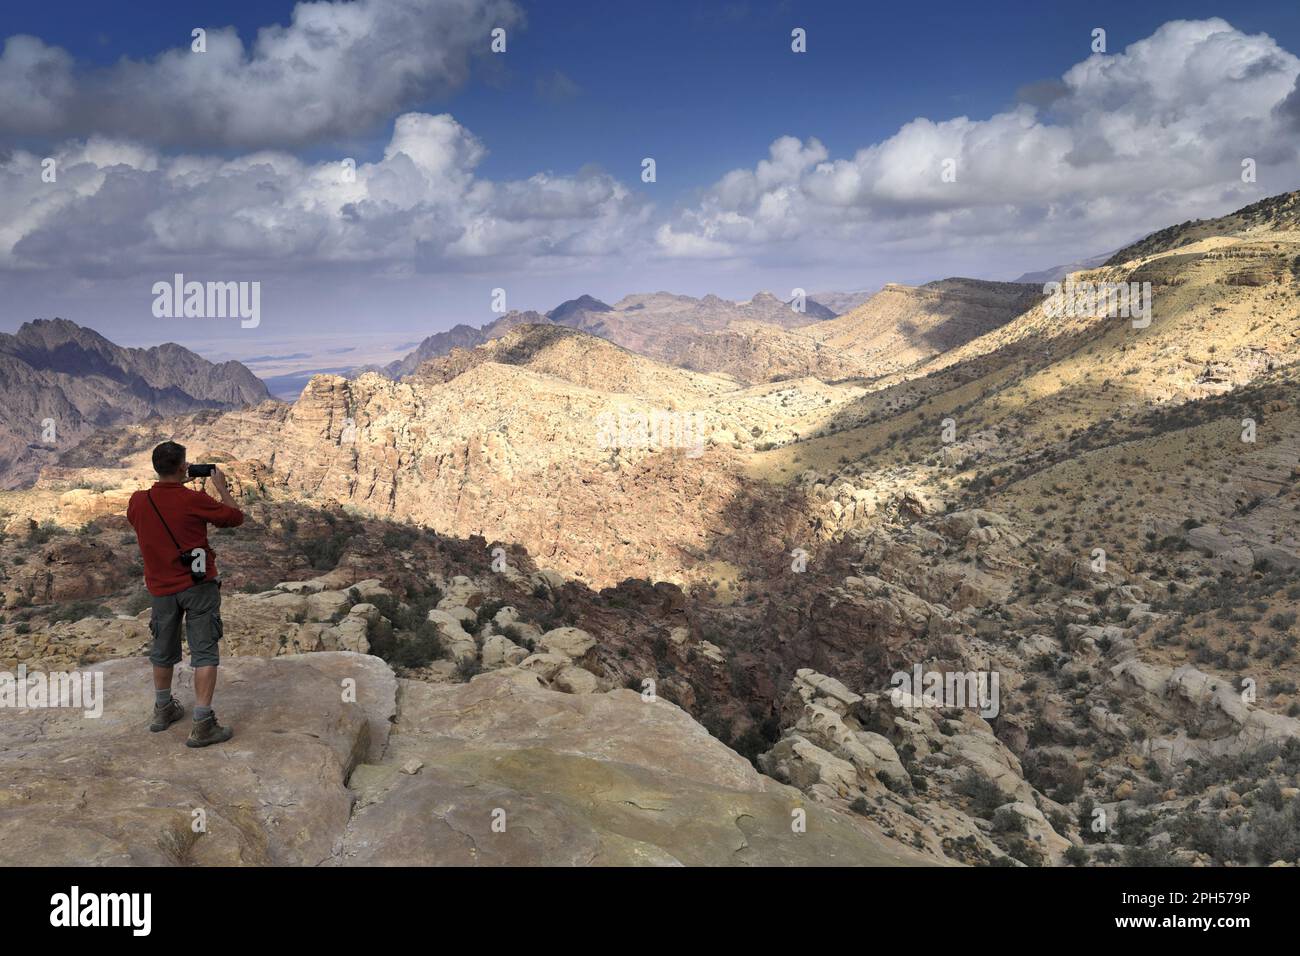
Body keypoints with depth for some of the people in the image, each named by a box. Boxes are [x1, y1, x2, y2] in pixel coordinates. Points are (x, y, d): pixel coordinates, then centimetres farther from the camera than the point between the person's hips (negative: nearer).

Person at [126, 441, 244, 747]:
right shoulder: (195, 500, -18)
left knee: (163, 651, 21)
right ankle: (202, 725, -3)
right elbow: (236, 517, -6)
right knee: (204, 653, 0)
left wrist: (175, 482, 18)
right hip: (198, 585, -5)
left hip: (161, 588, 5)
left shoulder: (138, 502, -4)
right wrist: (221, 487, 7)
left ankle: (163, 710, 38)